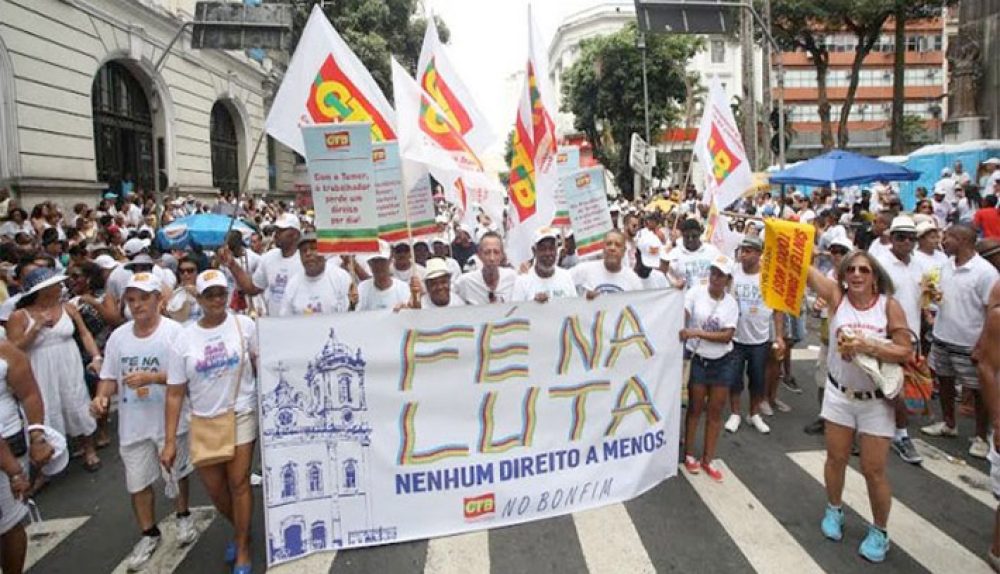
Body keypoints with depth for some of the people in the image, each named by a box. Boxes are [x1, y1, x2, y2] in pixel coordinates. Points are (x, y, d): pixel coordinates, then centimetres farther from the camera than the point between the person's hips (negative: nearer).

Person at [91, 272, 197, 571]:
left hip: (169, 420, -4)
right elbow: (109, 376, 8)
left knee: (175, 475, 16)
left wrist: (151, 377, -28)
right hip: (132, 423, 4)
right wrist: (101, 396, -12)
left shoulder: (174, 331, -15)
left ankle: (184, 517, 42)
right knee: (137, 482, 12)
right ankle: (149, 535, 32)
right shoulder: (118, 336, 1)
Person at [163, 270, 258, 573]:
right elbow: (175, 393, -2)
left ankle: (243, 549, 17)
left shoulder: (244, 324, -7)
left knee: (239, 483, -1)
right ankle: (239, 529, 41)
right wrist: (170, 441, -4)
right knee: (214, 488, 12)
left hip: (241, 415, -2)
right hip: (204, 422, 3)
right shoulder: (184, 340, -4)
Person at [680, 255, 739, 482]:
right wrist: (680, 330, -41)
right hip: (697, 359, -3)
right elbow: (681, 316, -21)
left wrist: (699, 333, -21)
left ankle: (708, 459, 22)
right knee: (695, 408, 7)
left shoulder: (731, 303, -2)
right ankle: (689, 454, 23)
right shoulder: (695, 293, -8)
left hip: (722, 362, 3)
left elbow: (728, 336, -10)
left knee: (716, 411, 9)